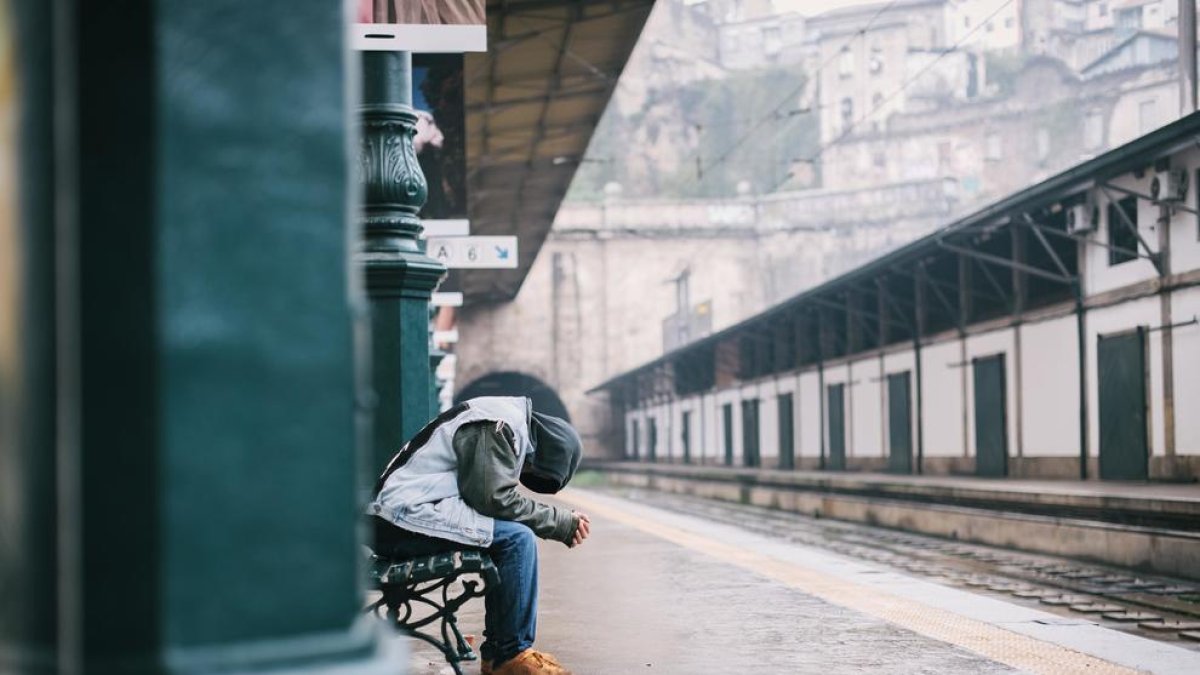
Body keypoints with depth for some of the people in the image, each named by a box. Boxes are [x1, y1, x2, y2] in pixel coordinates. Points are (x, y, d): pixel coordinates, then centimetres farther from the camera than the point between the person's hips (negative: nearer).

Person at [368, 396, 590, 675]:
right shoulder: (497, 425, -12)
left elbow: (488, 495, 17)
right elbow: (495, 499, -17)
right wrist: (561, 522, -9)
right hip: (403, 517, -10)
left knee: (508, 535, 10)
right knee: (517, 539, -16)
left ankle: (495, 652, 9)